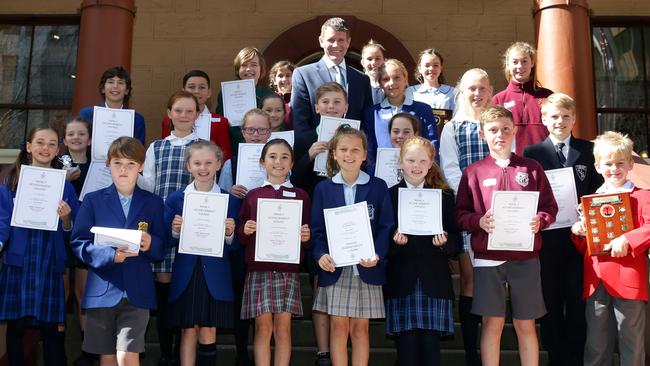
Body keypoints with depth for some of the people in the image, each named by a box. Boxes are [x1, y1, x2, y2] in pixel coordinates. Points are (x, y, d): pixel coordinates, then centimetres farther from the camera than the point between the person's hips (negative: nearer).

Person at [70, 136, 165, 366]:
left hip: (137, 292, 0)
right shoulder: (93, 200, 6)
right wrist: (110, 255, -18)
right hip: (101, 290, 1)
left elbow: (163, 248, 7)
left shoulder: (153, 202, 9)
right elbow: (78, 243, -2)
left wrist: (151, 244, -16)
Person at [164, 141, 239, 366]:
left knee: (209, 333, 5)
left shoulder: (230, 201, 2)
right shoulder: (175, 199, 3)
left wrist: (229, 234, -16)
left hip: (215, 277, 0)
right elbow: (167, 242, 6)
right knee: (188, 331, 5)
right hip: (185, 276, 0)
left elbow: (234, 246, 4)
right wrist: (175, 231, -13)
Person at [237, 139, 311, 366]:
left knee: (283, 327, 2)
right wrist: (245, 231, -12)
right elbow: (240, 237, 9)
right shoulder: (252, 196, 7)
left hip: (288, 269, 0)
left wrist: (307, 237, -12)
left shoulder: (300, 196, 7)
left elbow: (308, 232, 9)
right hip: (259, 269, 0)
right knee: (263, 327, 0)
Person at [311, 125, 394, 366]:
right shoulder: (323, 189, 5)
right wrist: (320, 255, -15)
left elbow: (387, 226, -1)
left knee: (360, 327, 7)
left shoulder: (378, 187, 3)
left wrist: (377, 254, -16)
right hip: (334, 267, 0)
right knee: (338, 326, 3)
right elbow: (317, 229, 2)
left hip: (366, 268, 0)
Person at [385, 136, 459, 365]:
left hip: (434, 281, 1)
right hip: (401, 282, -1)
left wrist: (444, 242, -13)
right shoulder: (389, 195, 5)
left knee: (430, 346, 3)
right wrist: (395, 241, -16)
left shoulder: (445, 195, 10)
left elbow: (456, 240, 8)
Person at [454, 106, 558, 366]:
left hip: (525, 257, 1)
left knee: (526, 325, 8)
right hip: (488, 257, -1)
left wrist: (539, 221, -12)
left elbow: (550, 208, 8)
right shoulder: (473, 172, 4)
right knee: (492, 323, 4)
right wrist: (479, 221, -16)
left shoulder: (532, 168, 7)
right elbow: (460, 214, 3)